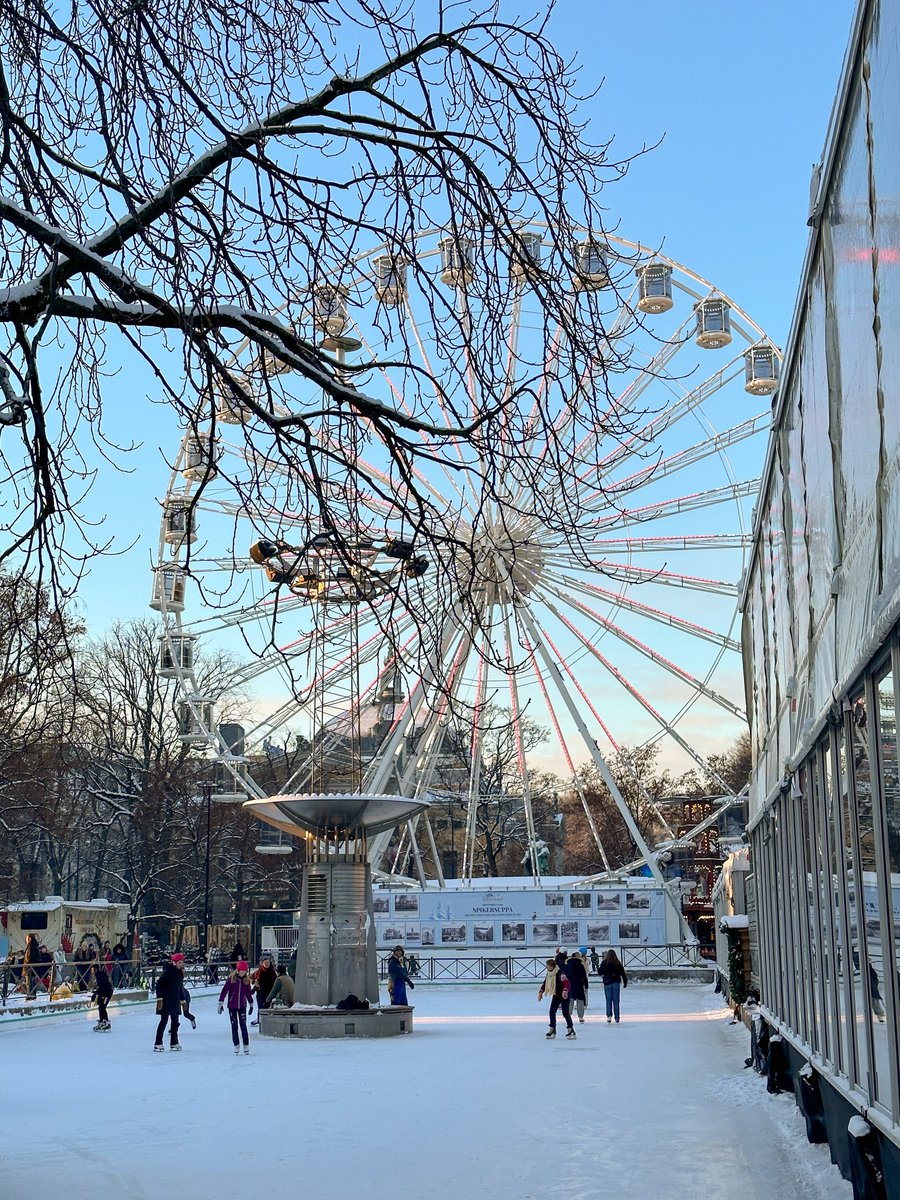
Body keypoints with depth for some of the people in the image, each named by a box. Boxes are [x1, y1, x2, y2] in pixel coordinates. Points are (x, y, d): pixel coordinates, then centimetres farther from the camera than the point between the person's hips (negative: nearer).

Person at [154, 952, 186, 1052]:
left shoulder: (180, 972, 11)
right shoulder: (168, 971, -14)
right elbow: (159, 984, -16)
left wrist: (181, 999, 20)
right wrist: (159, 998, -20)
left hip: (175, 1000, 8)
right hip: (166, 1000, -8)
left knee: (175, 1021, 10)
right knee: (164, 1020, -7)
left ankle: (174, 1042, 18)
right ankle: (158, 1043, -3)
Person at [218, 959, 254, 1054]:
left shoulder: (246, 980, 1)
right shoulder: (231, 979, -9)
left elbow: (248, 993, 12)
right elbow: (224, 991, -8)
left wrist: (251, 1004, 17)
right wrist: (221, 1003, -10)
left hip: (242, 1006, 2)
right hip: (232, 1006, -2)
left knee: (243, 1026, -2)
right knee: (234, 1026, 3)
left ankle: (246, 1046, 3)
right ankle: (236, 1046, 12)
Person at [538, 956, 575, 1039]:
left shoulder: (560, 973, -25)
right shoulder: (549, 974, 3)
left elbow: (566, 982, -38)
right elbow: (545, 983, 17)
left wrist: (565, 990, -53)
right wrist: (541, 991, 10)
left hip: (564, 995, -8)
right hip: (556, 995, 8)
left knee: (565, 1013, -9)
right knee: (552, 1012, 6)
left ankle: (570, 1029, 1)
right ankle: (552, 1029, 19)